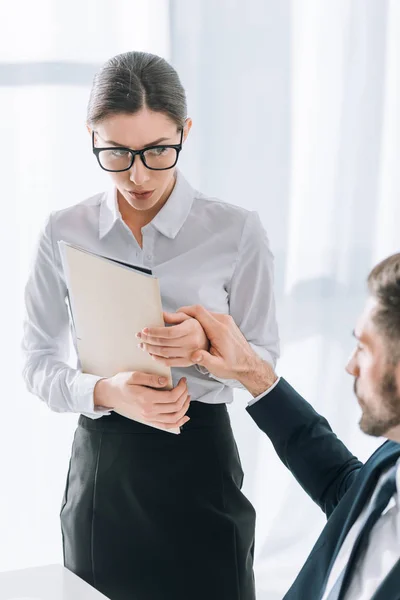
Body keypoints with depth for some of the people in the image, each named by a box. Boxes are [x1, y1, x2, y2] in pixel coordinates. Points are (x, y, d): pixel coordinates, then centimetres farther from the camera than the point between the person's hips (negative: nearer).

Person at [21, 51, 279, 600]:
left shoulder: (236, 232, -7)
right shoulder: (64, 234, -1)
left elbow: (263, 357, -3)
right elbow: (39, 363, 0)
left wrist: (207, 346, -24)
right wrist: (106, 391, -20)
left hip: (199, 457, -1)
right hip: (101, 458, 2)